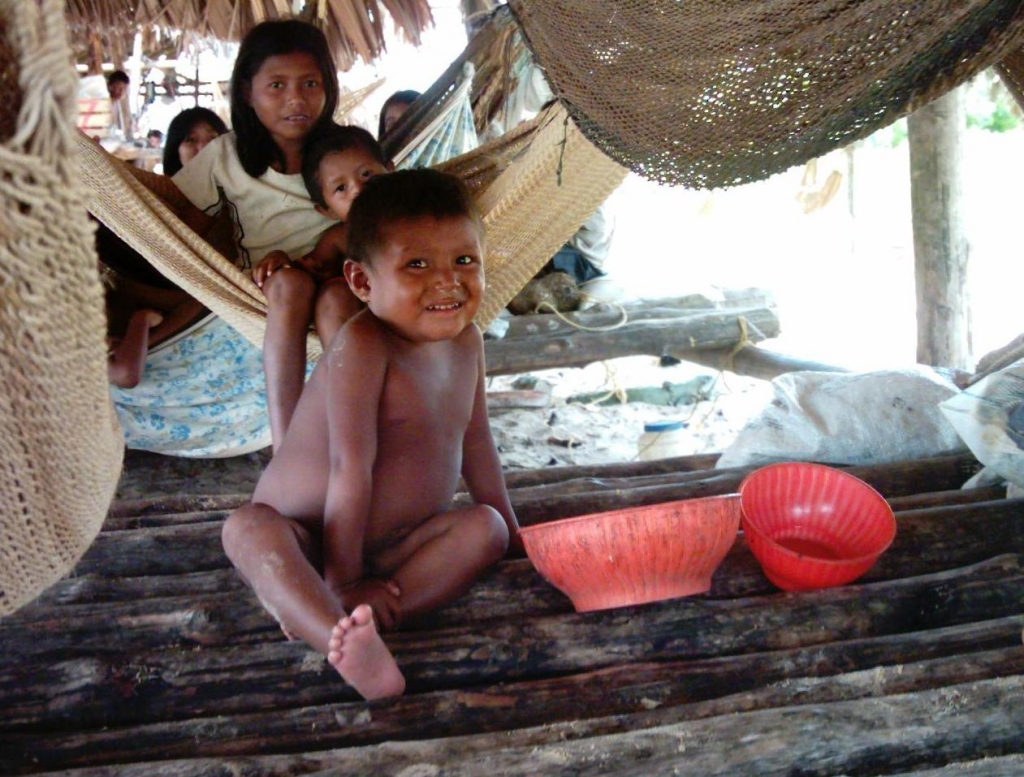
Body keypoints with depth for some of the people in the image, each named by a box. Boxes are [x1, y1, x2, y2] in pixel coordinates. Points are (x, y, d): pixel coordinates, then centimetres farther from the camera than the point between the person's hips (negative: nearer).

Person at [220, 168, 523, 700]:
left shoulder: (466, 341, -1)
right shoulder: (361, 347, -24)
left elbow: (474, 442, 12)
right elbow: (352, 467, -25)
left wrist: (512, 535, 18)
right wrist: (343, 579, -23)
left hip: (399, 544, 6)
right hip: (311, 537, -5)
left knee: (485, 527, -17)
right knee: (247, 528, -32)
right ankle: (345, 642, -58)